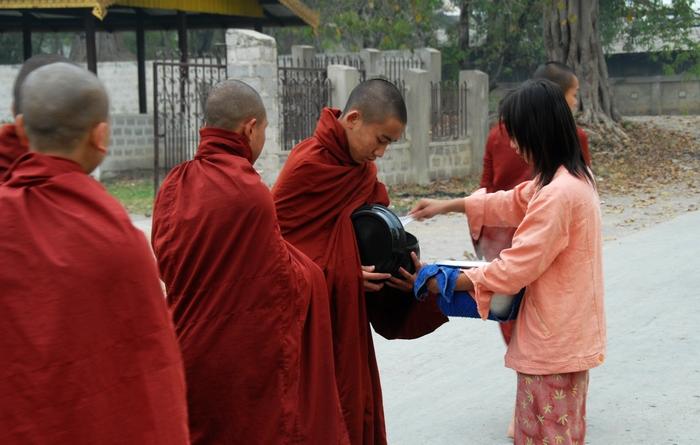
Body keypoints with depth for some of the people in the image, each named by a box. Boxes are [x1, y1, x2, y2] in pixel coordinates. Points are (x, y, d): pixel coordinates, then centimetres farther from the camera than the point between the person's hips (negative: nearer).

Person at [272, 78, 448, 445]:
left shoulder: (361, 170, 8)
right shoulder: (307, 166, -17)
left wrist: (403, 269, -7)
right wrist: (346, 274, -16)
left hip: (346, 322, 8)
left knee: (354, 414, 12)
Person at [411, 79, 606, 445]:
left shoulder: (559, 193, -26)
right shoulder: (572, 178, 7)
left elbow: (515, 267, -24)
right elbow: (513, 203, 20)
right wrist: (447, 206, 18)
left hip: (553, 341, -10)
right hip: (564, 334, 10)